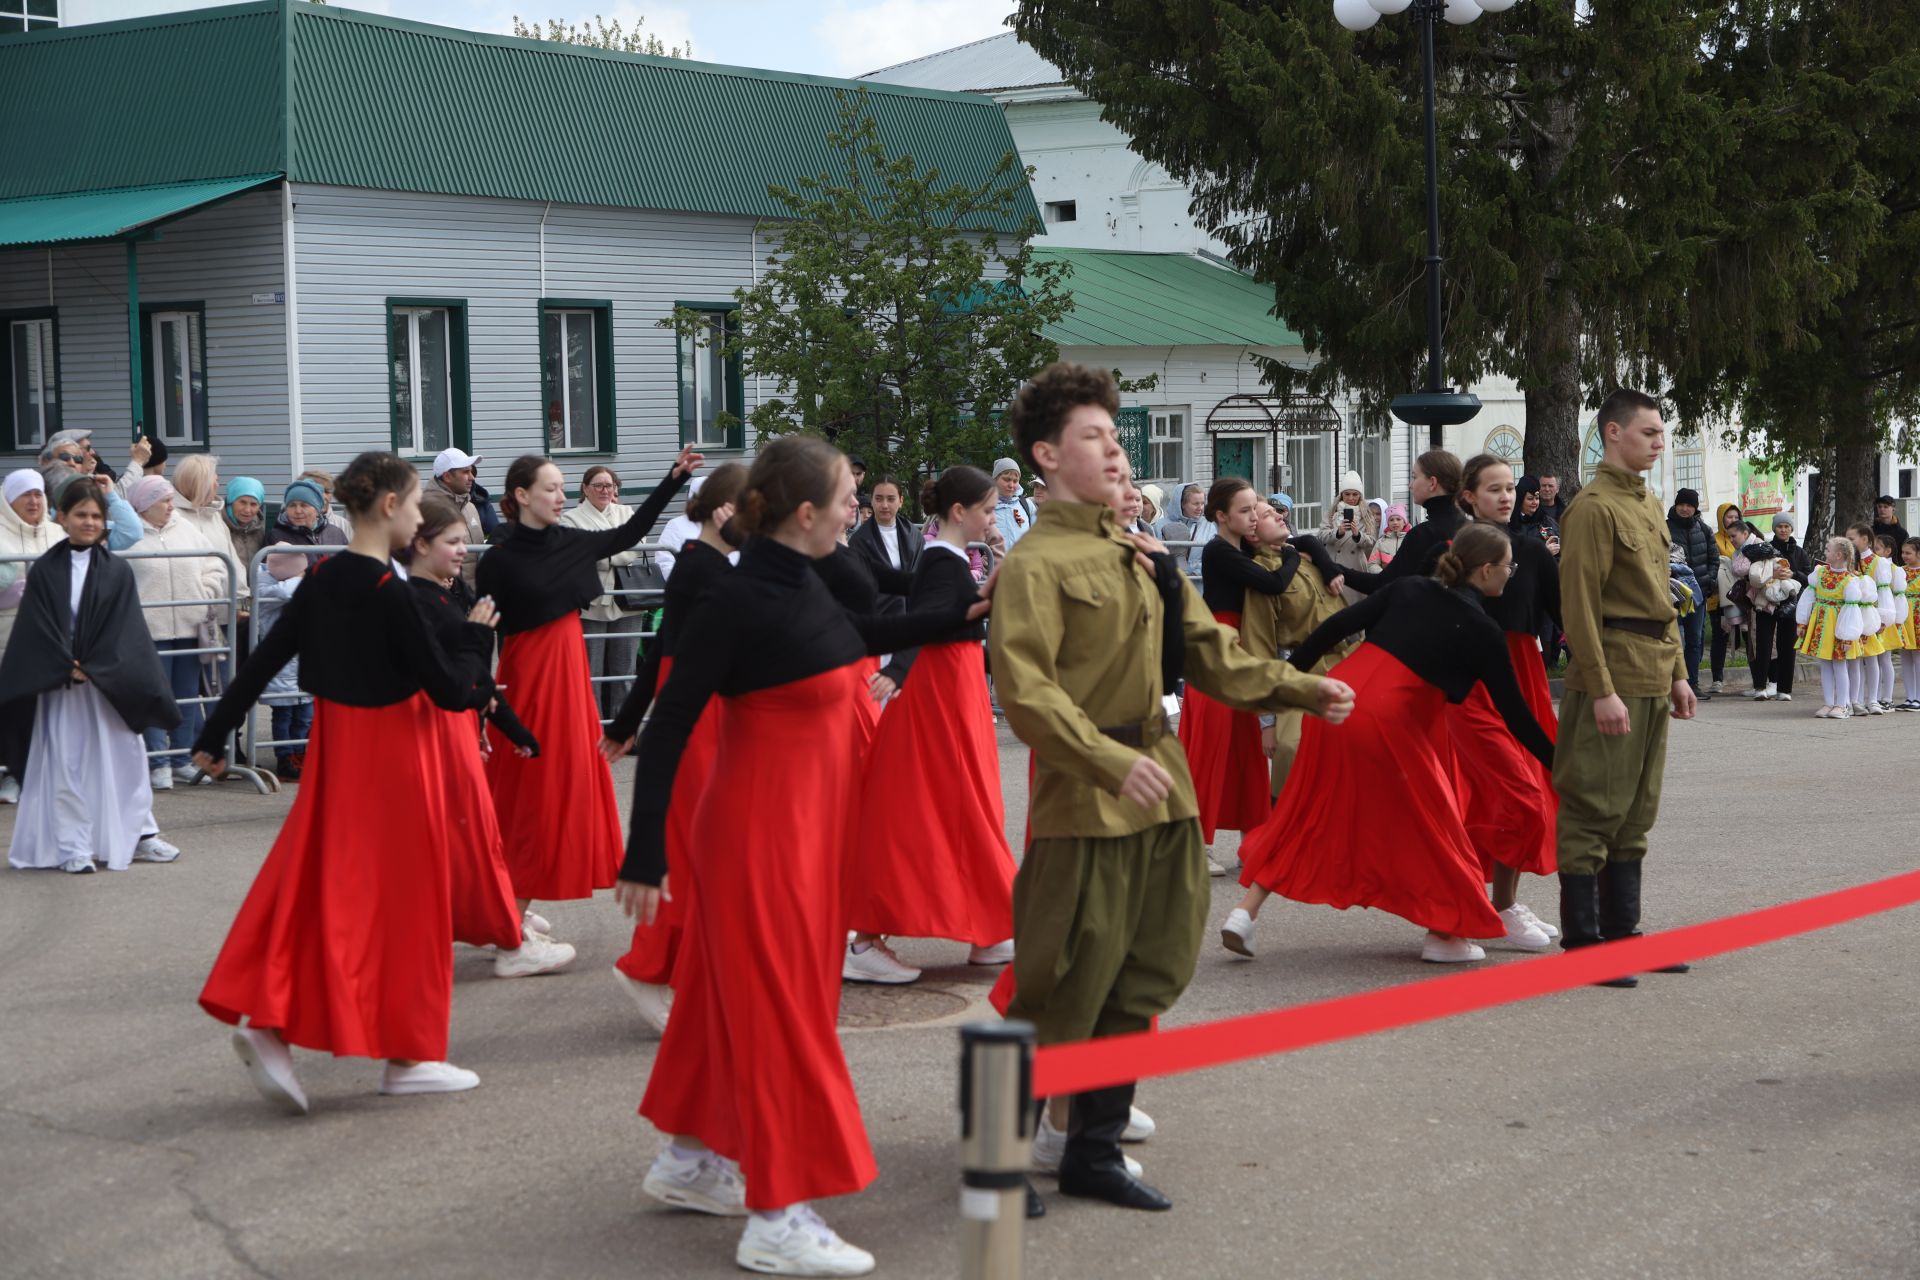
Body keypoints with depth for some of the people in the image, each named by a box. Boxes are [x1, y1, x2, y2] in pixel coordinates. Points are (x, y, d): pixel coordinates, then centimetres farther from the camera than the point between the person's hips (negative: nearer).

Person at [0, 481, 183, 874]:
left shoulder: (117, 571, 3)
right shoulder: (45, 570, 1)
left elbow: (124, 628, -3)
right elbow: (36, 627, -3)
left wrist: (91, 668, -12)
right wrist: (67, 666, -13)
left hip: (109, 682, 1)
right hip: (57, 682, -1)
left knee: (120, 756, 6)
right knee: (65, 764, 1)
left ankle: (139, 835, 17)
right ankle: (73, 848, 6)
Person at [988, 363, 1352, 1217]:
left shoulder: (1138, 554, 16)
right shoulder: (1037, 564, -10)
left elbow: (1207, 651, 20)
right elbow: (1025, 690, -19)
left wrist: (1302, 690, 10)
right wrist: (1109, 761, -29)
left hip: (1163, 793, 8)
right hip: (1085, 803, -8)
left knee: (1144, 984, 12)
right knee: (1064, 990, -3)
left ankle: (1094, 1151, 23)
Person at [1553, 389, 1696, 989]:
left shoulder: (1649, 505, 17)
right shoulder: (1593, 507, -12)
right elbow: (1579, 606, -16)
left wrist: (1677, 673, 16)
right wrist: (1601, 689, -20)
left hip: (1654, 679, 9)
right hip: (1613, 673, -9)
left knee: (1636, 811, 13)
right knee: (1594, 811, -5)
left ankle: (1622, 932, 20)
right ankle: (1582, 942, -1)